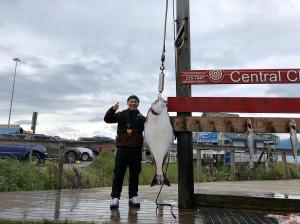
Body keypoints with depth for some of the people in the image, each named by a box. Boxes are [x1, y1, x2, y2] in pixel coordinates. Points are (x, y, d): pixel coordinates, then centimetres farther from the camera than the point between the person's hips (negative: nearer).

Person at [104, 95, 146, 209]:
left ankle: (133, 196, 21)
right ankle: (115, 197, 9)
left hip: (136, 150, 3)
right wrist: (112, 109, -24)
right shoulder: (121, 115, 5)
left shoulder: (141, 118, 12)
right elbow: (107, 119, -7)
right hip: (122, 148, -2)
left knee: (135, 174, 9)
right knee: (118, 174, 0)